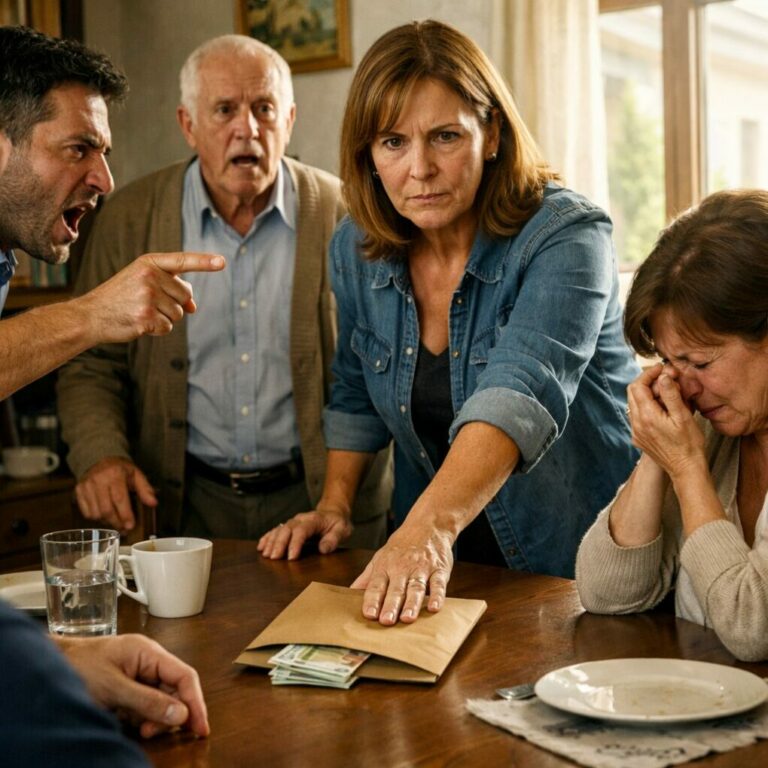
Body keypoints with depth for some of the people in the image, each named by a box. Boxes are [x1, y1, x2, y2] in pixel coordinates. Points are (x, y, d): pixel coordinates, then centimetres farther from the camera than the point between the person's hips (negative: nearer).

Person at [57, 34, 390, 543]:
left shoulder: (346, 215, -2)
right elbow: (92, 366, 6)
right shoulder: (129, 219, 1)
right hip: (191, 501, 1)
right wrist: (99, 455, -12)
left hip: (320, 499, -1)